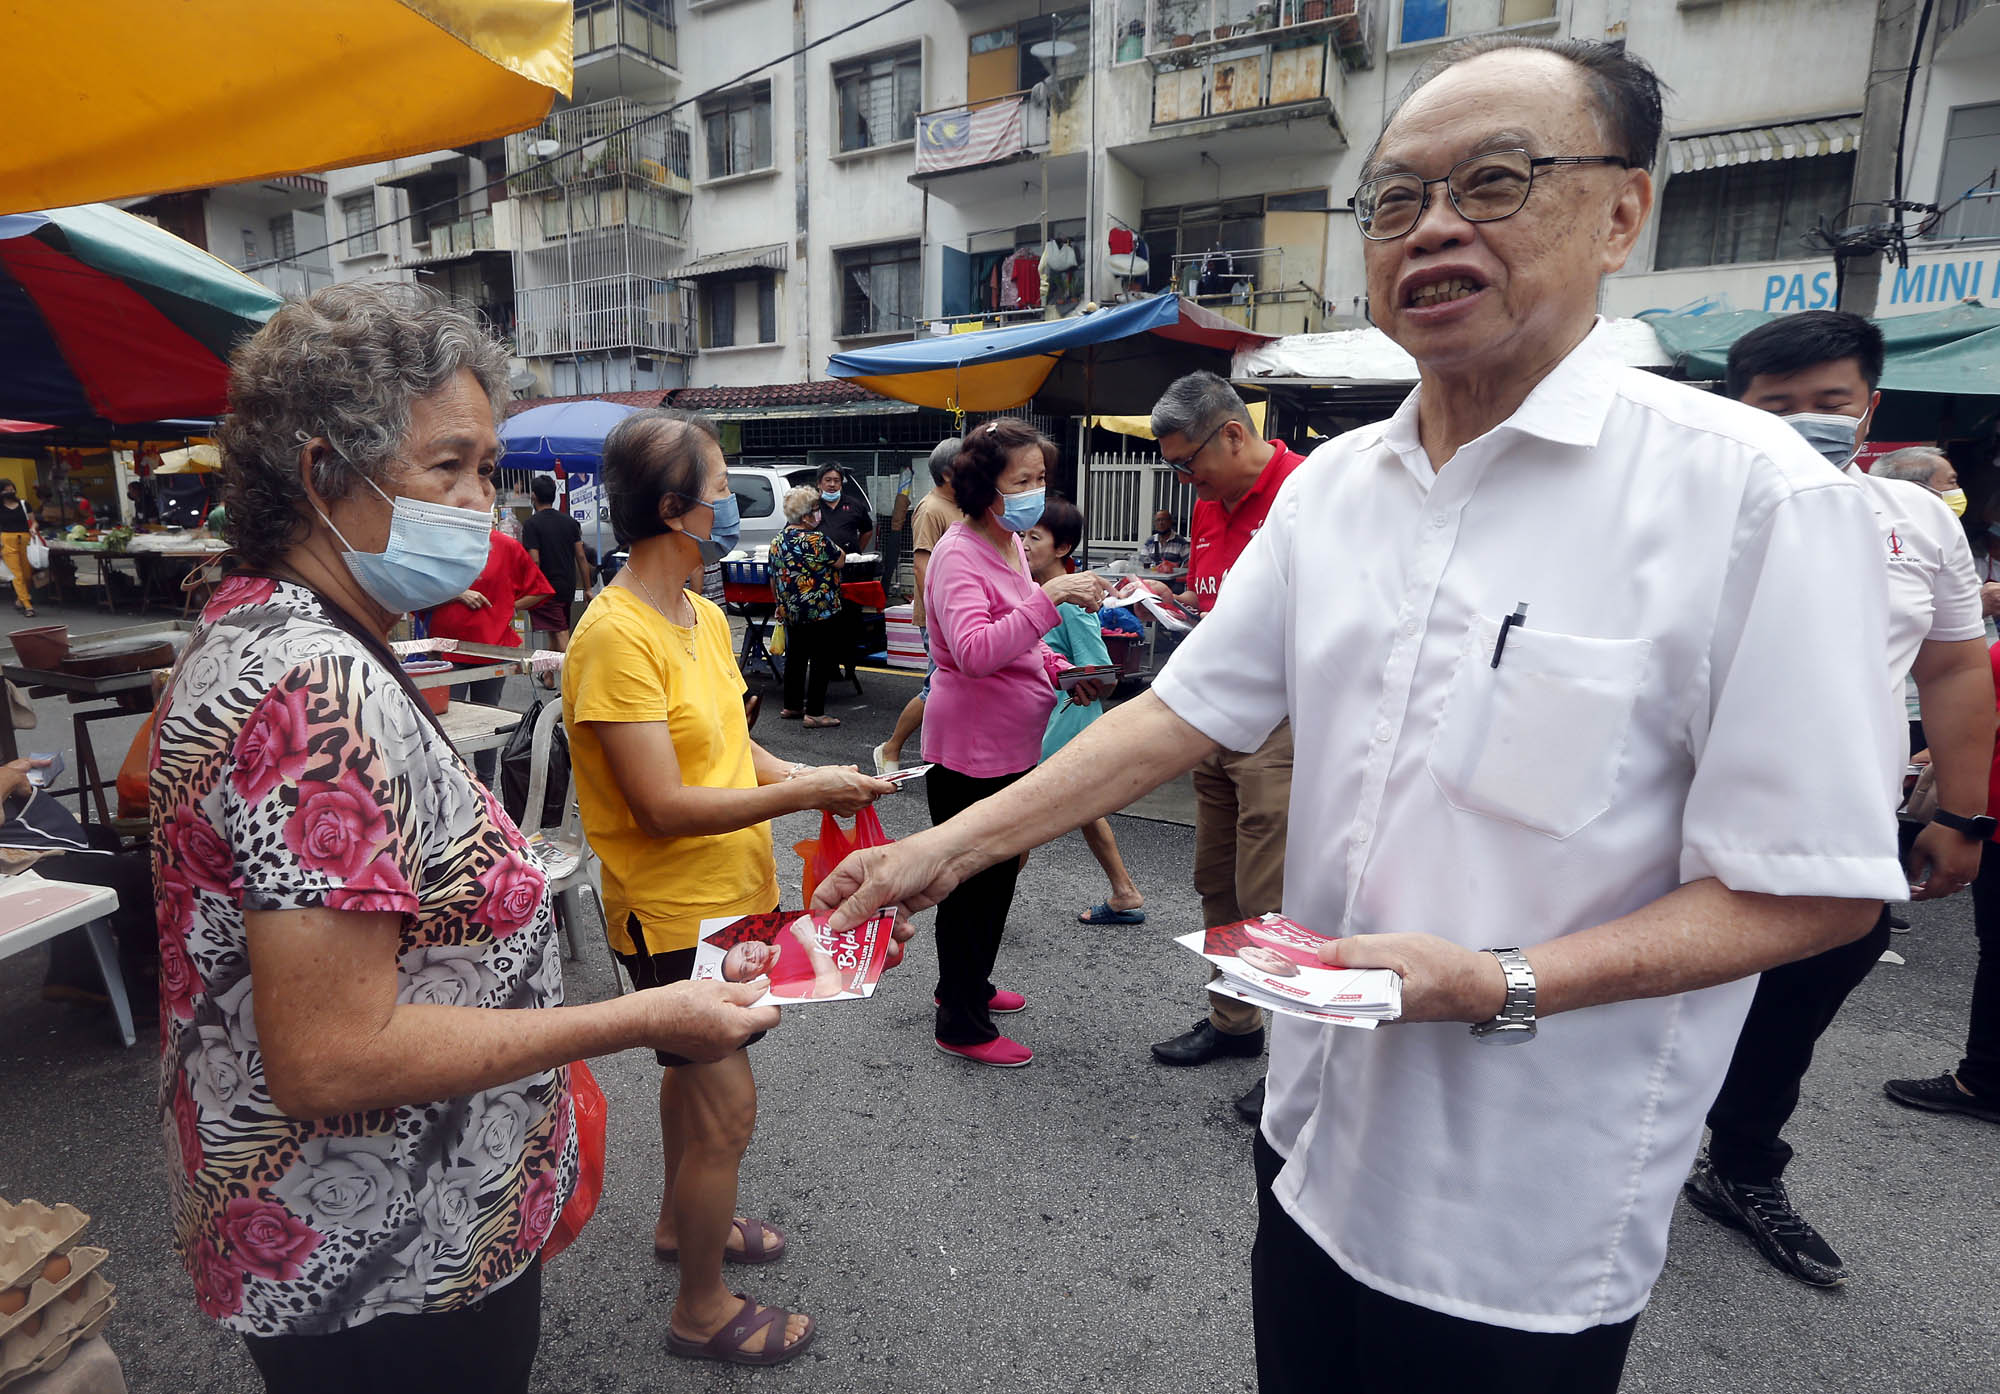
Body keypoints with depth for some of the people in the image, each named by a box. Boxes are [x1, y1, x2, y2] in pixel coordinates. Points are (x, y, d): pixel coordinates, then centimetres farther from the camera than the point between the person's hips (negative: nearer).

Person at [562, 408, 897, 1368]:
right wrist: (805, 793, -22)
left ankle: (681, 1221, 49)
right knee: (727, 1105, 2)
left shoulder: (704, 616, 4)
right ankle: (703, 1309, 24)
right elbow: (663, 805, -26)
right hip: (674, 911, -9)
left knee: (696, 1067, 26)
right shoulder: (617, 636, -24)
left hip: (726, 896, 9)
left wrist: (810, 779, -5)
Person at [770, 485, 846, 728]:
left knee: (795, 658, 17)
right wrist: (834, 546, 10)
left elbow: (773, 578, 13)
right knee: (821, 660, 0)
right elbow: (840, 560, -6)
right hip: (821, 612, -8)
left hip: (791, 613, 8)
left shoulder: (778, 541, 5)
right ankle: (814, 713, 0)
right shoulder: (816, 540, -19)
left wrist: (780, 605, 24)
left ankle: (791, 706, 25)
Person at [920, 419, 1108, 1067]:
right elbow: (974, 651, -33)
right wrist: (1049, 596, -38)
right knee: (972, 884, 2)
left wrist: (1062, 671, 7)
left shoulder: (1010, 544, 11)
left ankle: (967, 984, 40)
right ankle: (962, 1026, 17)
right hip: (971, 749, -10)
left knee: (999, 873, 21)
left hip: (1013, 745, 10)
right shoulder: (957, 554, -18)